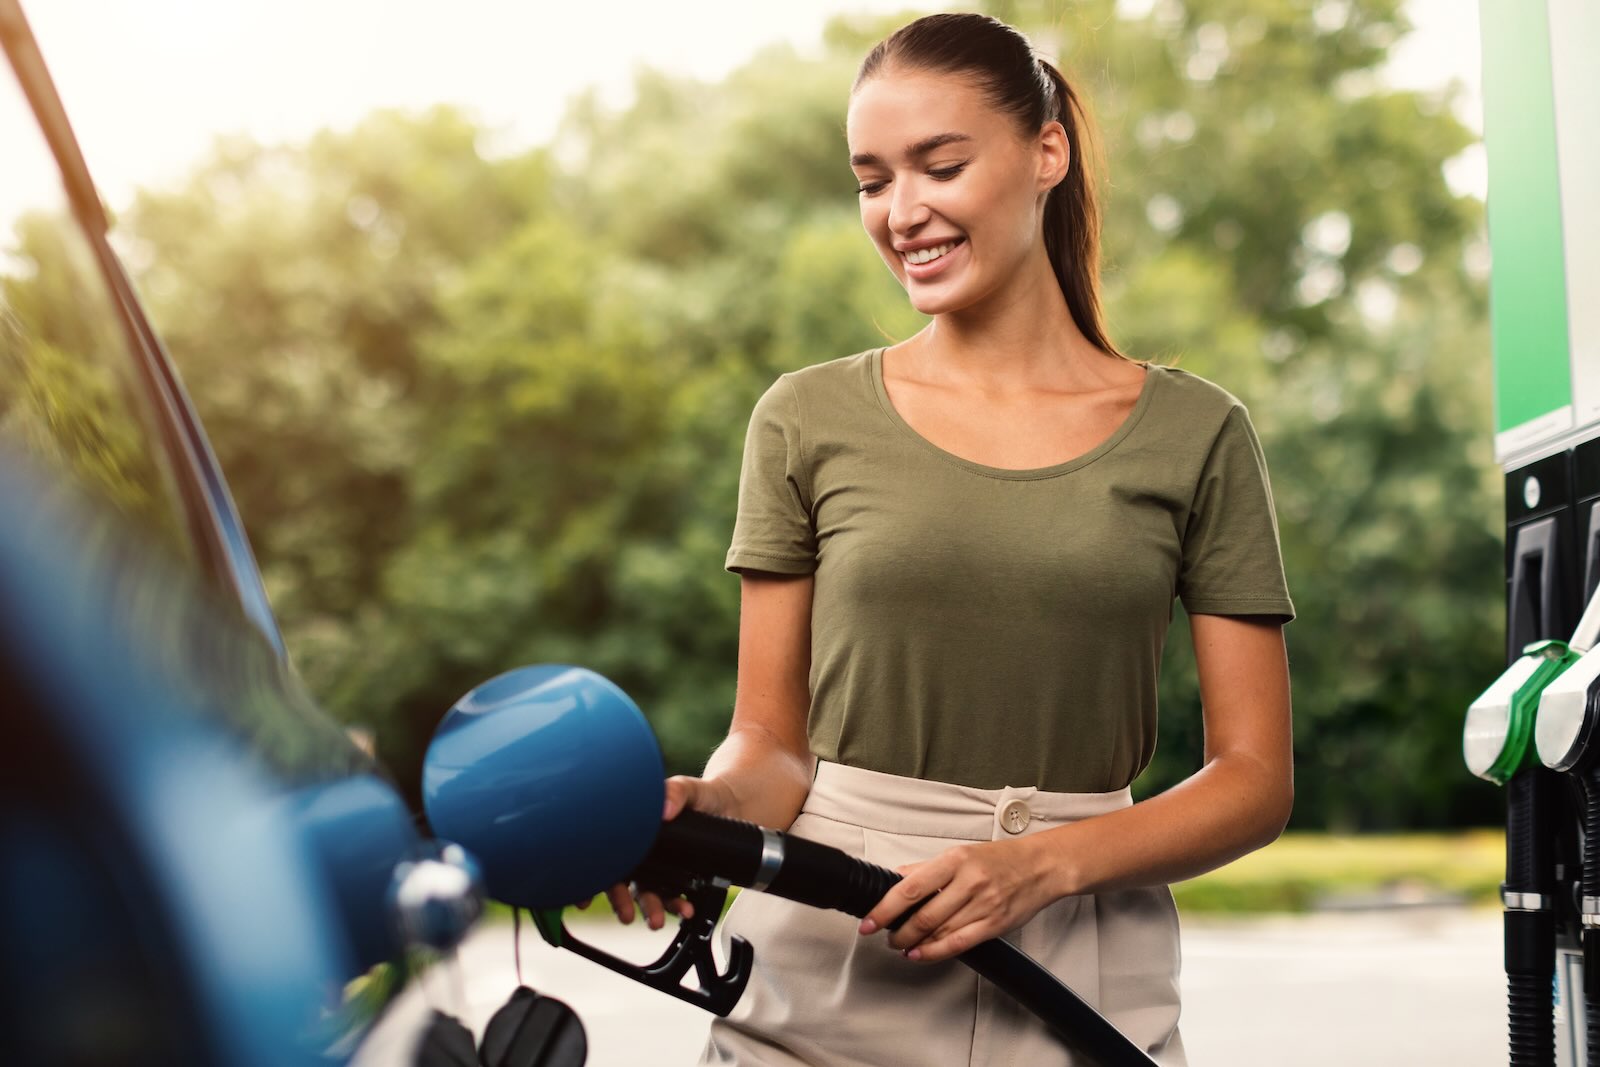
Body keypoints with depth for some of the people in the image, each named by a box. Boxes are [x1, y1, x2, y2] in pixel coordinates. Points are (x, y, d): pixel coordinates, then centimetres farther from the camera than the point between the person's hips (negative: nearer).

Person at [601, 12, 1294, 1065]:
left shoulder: (1194, 434, 1)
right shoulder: (810, 418, 3)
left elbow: (1256, 778, -1)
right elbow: (772, 738, 4)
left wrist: (1043, 865, -15)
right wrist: (705, 808, -17)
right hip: (826, 983, 0)